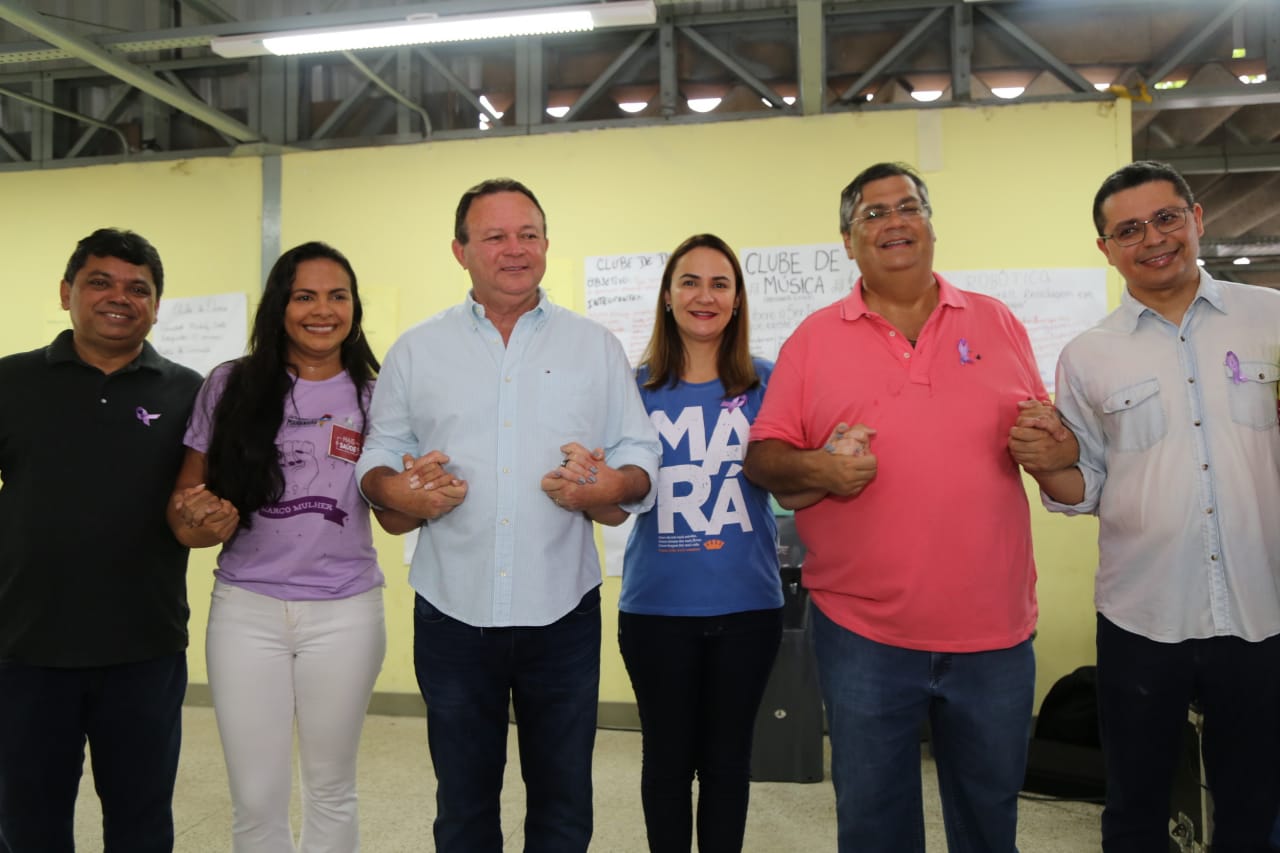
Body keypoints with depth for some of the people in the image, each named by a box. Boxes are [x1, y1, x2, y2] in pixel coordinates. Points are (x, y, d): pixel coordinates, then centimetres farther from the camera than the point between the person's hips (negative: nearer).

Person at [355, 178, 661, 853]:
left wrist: (610, 486, -17)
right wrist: (399, 491, -14)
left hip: (563, 612, 0)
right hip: (453, 612, 1)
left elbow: (640, 456, 4)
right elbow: (377, 458, 8)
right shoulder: (415, 350, 6)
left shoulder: (597, 347, 6)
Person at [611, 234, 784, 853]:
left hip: (746, 605, 0)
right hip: (657, 607, 0)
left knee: (727, 759, 13)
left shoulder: (766, 383, 1)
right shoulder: (636, 388, 2)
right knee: (667, 759, 13)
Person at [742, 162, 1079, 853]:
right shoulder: (814, 338, 3)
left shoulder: (997, 323, 7)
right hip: (862, 633, -1)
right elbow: (762, 458, 3)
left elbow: (1048, 437, 12)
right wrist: (816, 468, -17)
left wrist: (1051, 448, -10)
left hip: (993, 630, 2)